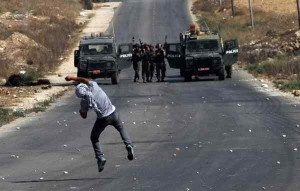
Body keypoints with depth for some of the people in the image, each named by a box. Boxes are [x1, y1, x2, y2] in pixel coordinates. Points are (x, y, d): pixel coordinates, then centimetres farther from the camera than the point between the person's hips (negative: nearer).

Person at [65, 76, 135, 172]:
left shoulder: (84, 102, -18)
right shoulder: (94, 86, -18)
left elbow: (84, 116, 0)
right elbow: (85, 80, 3)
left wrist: (80, 111, 20)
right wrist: (72, 78, 6)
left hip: (103, 119, -3)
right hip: (113, 113, 3)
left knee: (94, 137, 20)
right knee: (121, 128, 31)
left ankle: (100, 157, 1)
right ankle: (128, 145, 7)